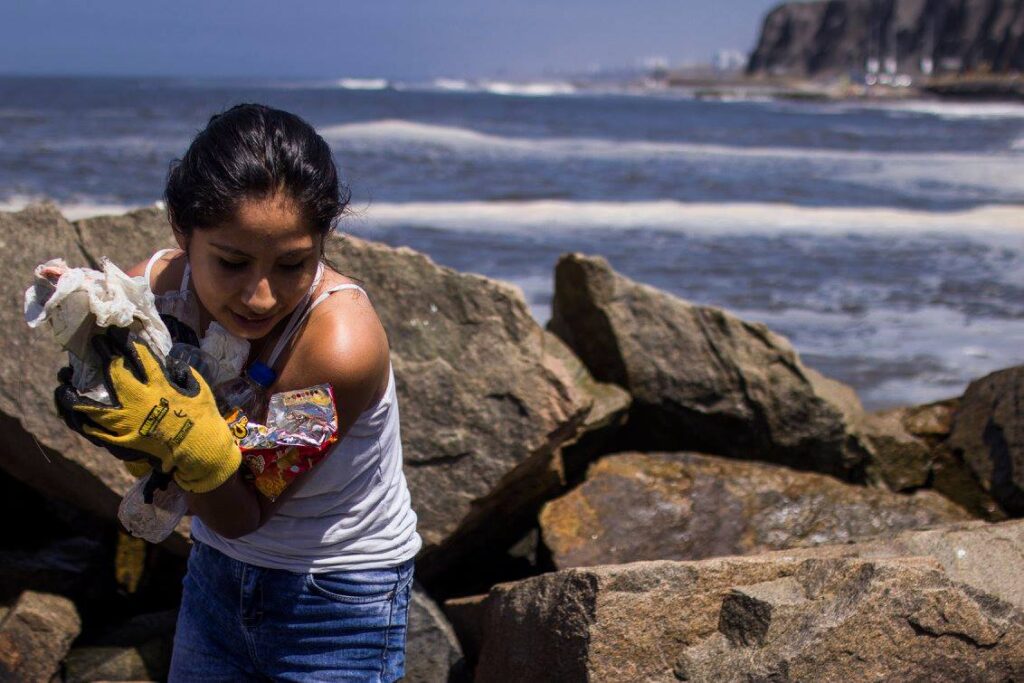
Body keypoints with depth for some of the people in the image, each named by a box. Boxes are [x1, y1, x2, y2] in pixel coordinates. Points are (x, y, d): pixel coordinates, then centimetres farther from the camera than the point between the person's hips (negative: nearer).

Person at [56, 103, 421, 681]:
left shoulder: (343, 345, -33)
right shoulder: (147, 292, -19)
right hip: (217, 575, 4)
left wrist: (199, 450, -41)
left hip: (342, 602, -4)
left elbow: (245, 516, -22)